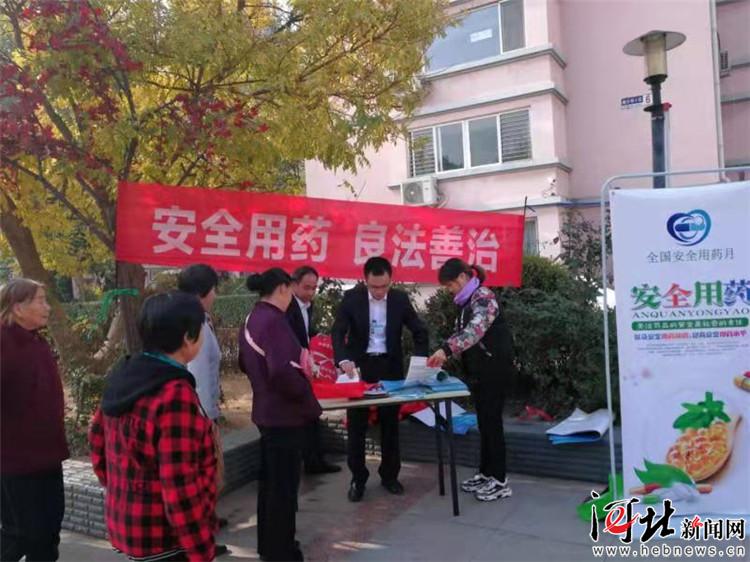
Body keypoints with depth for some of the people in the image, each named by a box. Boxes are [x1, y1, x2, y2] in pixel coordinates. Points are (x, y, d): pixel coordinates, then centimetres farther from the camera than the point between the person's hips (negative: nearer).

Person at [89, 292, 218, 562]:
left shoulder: (122, 377, 0)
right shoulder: (175, 395, -26)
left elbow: (99, 445, 11)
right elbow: (181, 489, -25)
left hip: (127, 524, 8)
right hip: (164, 538, -8)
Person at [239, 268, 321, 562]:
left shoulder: (252, 319, 7)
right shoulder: (274, 320, -22)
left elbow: (246, 364, 20)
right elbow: (282, 371, -32)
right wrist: (306, 398, -18)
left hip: (266, 411, 10)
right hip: (285, 414, -10)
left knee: (269, 480, 20)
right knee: (284, 484, 4)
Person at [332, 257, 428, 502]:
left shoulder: (400, 298, -5)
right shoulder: (351, 298, -10)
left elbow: (419, 331, 1)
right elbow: (338, 331, -16)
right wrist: (343, 359, -33)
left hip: (390, 366, 2)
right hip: (359, 365, -1)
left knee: (390, 423, 10)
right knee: (356, 425, 4)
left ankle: (389, 475, 26)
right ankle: (358, 478, 18)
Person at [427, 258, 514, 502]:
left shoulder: (483, 296, -17)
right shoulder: (466, 302, 12)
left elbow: (476, 330, -33)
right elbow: (461, 332, 15)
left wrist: (446, 348, -43)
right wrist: (443, 354, 0)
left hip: (494, 368, -9)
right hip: (479, 370, 9)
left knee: (492, 421, -4)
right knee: (484, 421, 14)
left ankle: (500, 481, 5)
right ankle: (486, 474, 23)